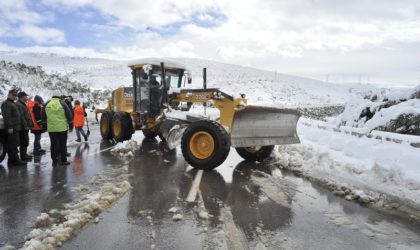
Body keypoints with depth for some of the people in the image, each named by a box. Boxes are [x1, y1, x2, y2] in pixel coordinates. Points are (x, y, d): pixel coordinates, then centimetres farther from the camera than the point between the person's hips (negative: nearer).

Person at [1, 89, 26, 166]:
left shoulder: (12, 103, 23)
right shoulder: (6, 104, -9)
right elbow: (7, 116, -19)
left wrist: (17, 126, 25)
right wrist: (10, 127, -24)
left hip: (15, 128, 10)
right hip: (12, 128, -10)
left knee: (12, 145, 12)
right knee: (13, 144, -8)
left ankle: (11, 160, 17)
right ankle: (15, 160, -7)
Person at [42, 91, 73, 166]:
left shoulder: (46, 104, 6)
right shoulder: (63, 104, -1)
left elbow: (43, 117, 12)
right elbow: (69, 116, -1)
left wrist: (44, 126, 21)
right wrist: (71, 126, 7)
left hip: (51, 128, 2)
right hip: (62, 128, -2)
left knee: (53, 144, 7)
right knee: (63, 144, 6)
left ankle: (54, 161, 10)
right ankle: (63, 160, 10)